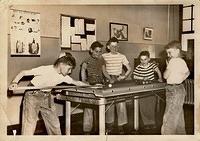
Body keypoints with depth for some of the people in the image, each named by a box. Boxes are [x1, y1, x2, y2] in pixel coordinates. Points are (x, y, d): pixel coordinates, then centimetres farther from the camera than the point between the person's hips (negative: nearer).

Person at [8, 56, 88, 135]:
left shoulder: (64, 77, -5)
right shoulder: (44, 70, -24)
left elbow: (76, 82, 12)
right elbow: (23, 73, -21)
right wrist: (14, 82, -37)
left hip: (46, 97, 6)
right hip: (33, 95, -6)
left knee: (54, 122, 9)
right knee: (29, 123, -11)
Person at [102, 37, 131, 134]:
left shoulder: (122, 56, 6)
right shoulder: (104, 56, 4)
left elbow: (129, 69, 7)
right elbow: (104, 69, -3)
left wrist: (124, 76, -11)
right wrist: (110, 78, -17)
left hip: (119, 81, 0)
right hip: (109, 81, 0)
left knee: (121, 103, -4)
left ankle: (121, 125, 4)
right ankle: (109, 124, 18)